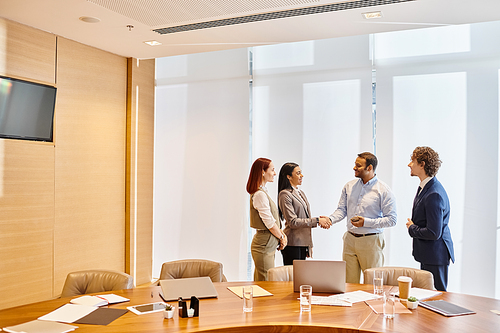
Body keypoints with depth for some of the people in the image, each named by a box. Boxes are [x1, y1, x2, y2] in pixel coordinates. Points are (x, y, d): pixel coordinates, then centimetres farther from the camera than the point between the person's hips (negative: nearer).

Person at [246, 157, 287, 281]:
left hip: (268, 245, 10)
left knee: (260, 284, 14)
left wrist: (282, 233, 4)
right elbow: (269, 223, -17)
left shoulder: (263, 192, 15)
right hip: (264, 245, -10)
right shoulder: (260, 194, -17)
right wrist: (281, 237, -3)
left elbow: (274, 219, 17)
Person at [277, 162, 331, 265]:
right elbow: (293, 222, -16)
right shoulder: (285, 194, -10)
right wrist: (317, 220, -16)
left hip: (303, 243, 8)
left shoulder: (301, 193, 16)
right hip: (292, 244, -8)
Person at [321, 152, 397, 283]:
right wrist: (330, 219, -11)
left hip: (371, 242, -4)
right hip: (350, 239, 4)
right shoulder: (349, 186, 8)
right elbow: (342, 209, 10)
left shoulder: (383, 190, -8)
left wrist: (366, 222, -18)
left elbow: (392, 219, -10)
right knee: (348, 282, 9)